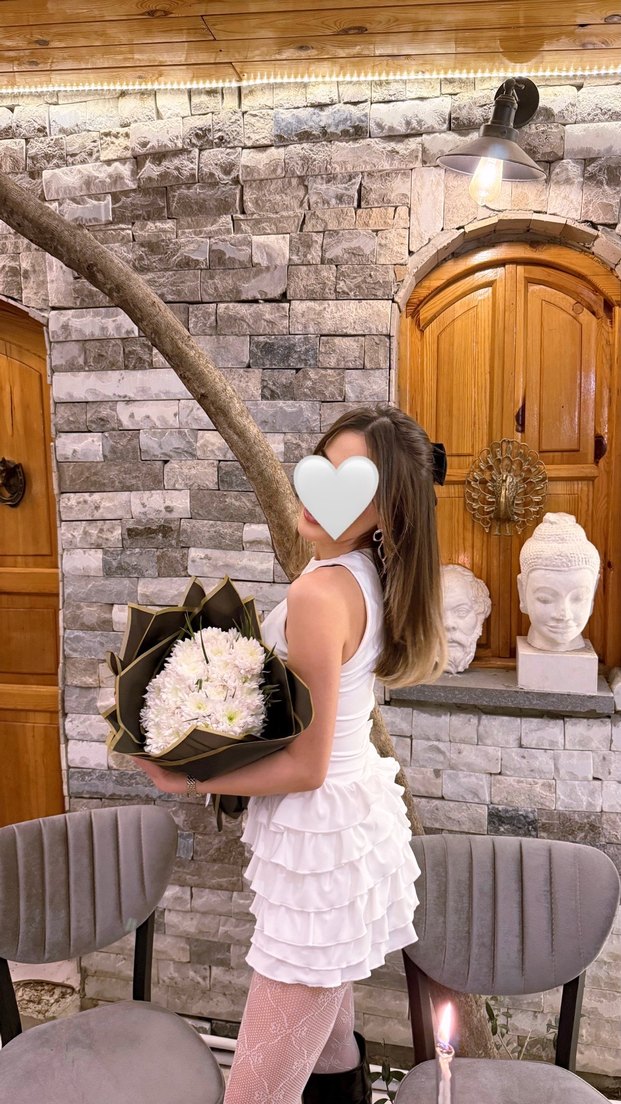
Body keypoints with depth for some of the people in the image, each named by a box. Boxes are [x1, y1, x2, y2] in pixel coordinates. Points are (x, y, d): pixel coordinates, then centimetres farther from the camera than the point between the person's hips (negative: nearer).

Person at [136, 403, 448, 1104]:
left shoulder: (319, 593, -27)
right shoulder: (369, 574, 0)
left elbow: (305, 766, -21)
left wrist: (186, 780, -12)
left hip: (321, 835, -9)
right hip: (358, 807, 9)